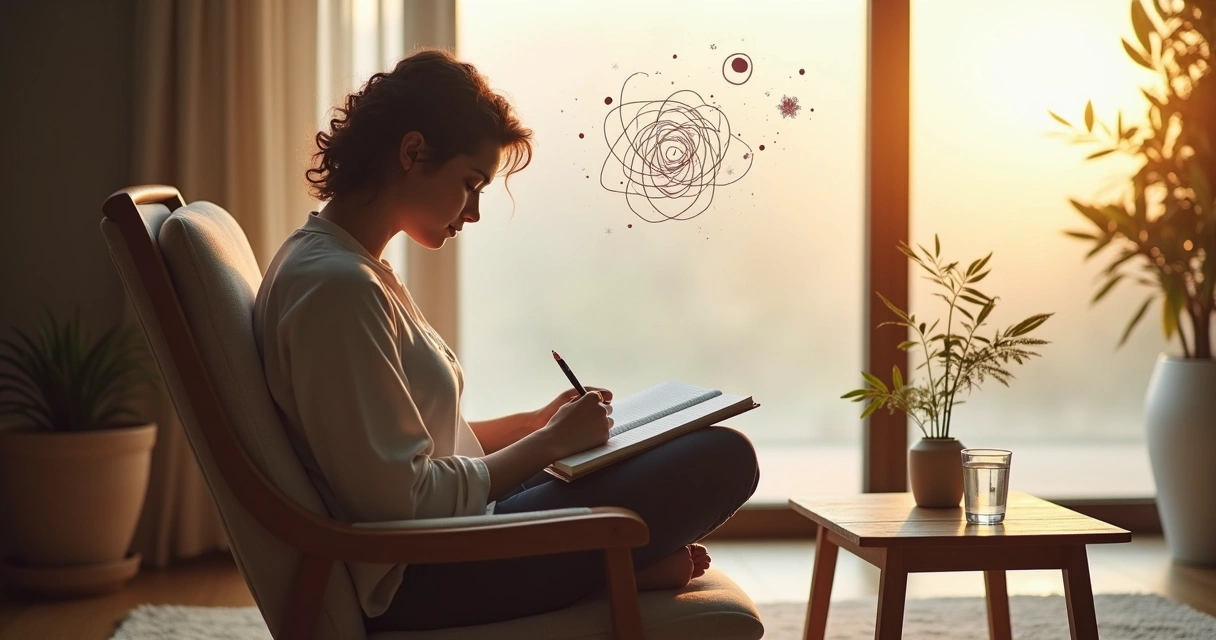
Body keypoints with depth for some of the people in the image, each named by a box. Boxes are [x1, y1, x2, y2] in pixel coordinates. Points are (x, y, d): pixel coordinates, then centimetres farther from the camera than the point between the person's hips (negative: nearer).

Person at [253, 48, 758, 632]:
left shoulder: (336, 260, 11)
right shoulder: (339, 287, -21)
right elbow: (402, 501, -24)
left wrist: (536, 423, 8)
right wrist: (552, 440, -13)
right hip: (418, 583, -11)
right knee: (721, 458, -14)